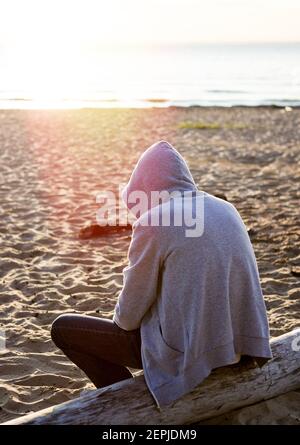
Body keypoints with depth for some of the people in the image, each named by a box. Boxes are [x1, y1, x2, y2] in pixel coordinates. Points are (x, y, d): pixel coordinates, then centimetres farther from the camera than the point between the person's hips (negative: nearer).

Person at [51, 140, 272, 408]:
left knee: (63, 328, 8)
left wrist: (121, 318, 11)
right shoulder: (227, 210, 3)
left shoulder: (153, 223, -17)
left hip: (186, 355, -7)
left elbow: (128, 317, -10)